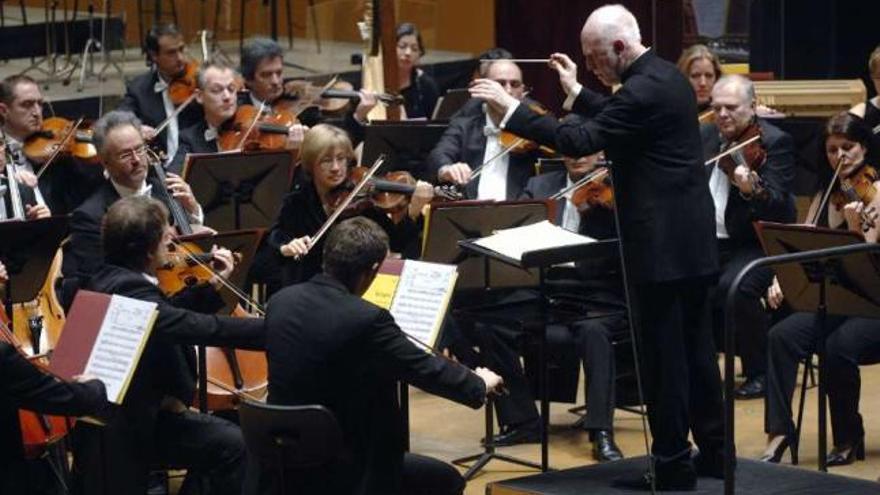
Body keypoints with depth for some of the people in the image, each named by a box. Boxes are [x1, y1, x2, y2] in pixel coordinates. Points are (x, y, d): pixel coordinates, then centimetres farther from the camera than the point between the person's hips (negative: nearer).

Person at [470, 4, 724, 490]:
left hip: (661, 244, -10)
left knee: (662, 354, -3)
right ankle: (713, 450, 23)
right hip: (691, 237, 10)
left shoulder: (644, 89, -20)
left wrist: (511, 108, -19)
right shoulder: (666, 76, 11)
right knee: (692, 344, 16)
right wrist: (576, 93, 23)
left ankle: (673, 464, 3)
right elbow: (616, 121, 26)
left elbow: (580, 141, -23)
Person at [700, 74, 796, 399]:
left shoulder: (775, 142, -5)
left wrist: (752, 189, -38)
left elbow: (777, 205, -17)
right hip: (707, 243, 6)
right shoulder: (705, 137, 14)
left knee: (733, 288, -35)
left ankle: (763, 372, -12)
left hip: (755, 245, -6)